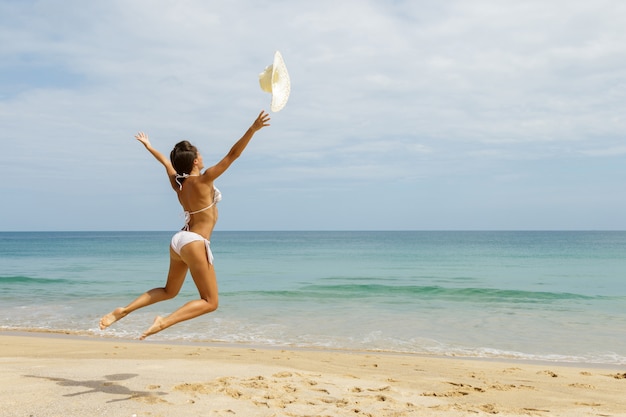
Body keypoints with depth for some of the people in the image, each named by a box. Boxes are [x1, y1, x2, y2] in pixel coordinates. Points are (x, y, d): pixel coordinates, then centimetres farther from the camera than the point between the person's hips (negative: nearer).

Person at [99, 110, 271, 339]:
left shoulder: (177, 182, 4)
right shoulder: (203, 180, -14)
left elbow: (166, 162, 24)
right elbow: (232, 155, -21)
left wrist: (148, 146, 41)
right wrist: (252, 130, -24)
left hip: (179, 240, 8)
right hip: (195, 243, -8)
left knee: (169, 291, 25)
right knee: (210, 302, -3)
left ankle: (123, 310, 14)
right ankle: (164, 322, -17)